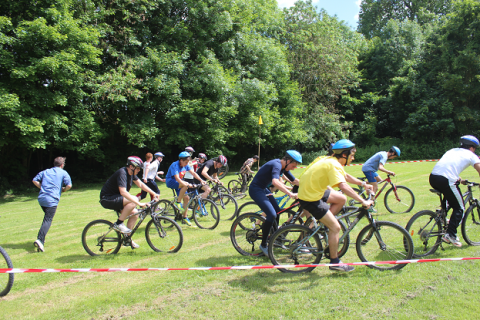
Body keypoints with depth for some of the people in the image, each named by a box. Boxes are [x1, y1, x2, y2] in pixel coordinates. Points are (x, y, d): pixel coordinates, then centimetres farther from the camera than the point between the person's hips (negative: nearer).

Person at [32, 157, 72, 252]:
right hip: (52, 200, -5)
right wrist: (63, 190, 13)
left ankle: (41, 238, 21)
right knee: (48, 220, -8)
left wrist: (42, 188, 20)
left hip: (41, 198, 6)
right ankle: (40, 240, -25)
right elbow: (69, 185, -6)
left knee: (47, 218, 23)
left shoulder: (45, 171, 19)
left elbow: (35, 180, 14)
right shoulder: (63, 173, 6)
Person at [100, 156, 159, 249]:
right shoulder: (122, 173, -25)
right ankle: (118, 223, -15)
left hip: (115, 198, 9)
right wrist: (139, 203, -40)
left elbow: (140, 184, 13)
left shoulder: (131, 173, 4)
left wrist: (153, 193, 2)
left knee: (134, 213, -1)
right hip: (107, 199, -9)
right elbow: (123, 192, -36)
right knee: (134, 200, -28)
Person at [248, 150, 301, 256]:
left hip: (263, 189, 10)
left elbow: (295, 181, 12)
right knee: (272, 214, -19)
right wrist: (290, 194, -48)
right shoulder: (276, 165, -26)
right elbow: (275, 182, -44)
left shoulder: (283, 167, 4)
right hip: (255, 190, -10)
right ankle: (263, 245, -6)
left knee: (277, 211, 12)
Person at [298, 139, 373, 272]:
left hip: (312, 190, 10)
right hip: (310, 199, -10)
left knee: (342, 199, 17)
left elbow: (345, 176, 24)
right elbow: (343, 186, -36)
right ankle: (334, 262, 7)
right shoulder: (333, 165, -22)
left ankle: (325, 224, 18)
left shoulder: (332, 161, 8)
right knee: (336, 227, -5)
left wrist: (363, 184, 19)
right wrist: (363, 201, -33)